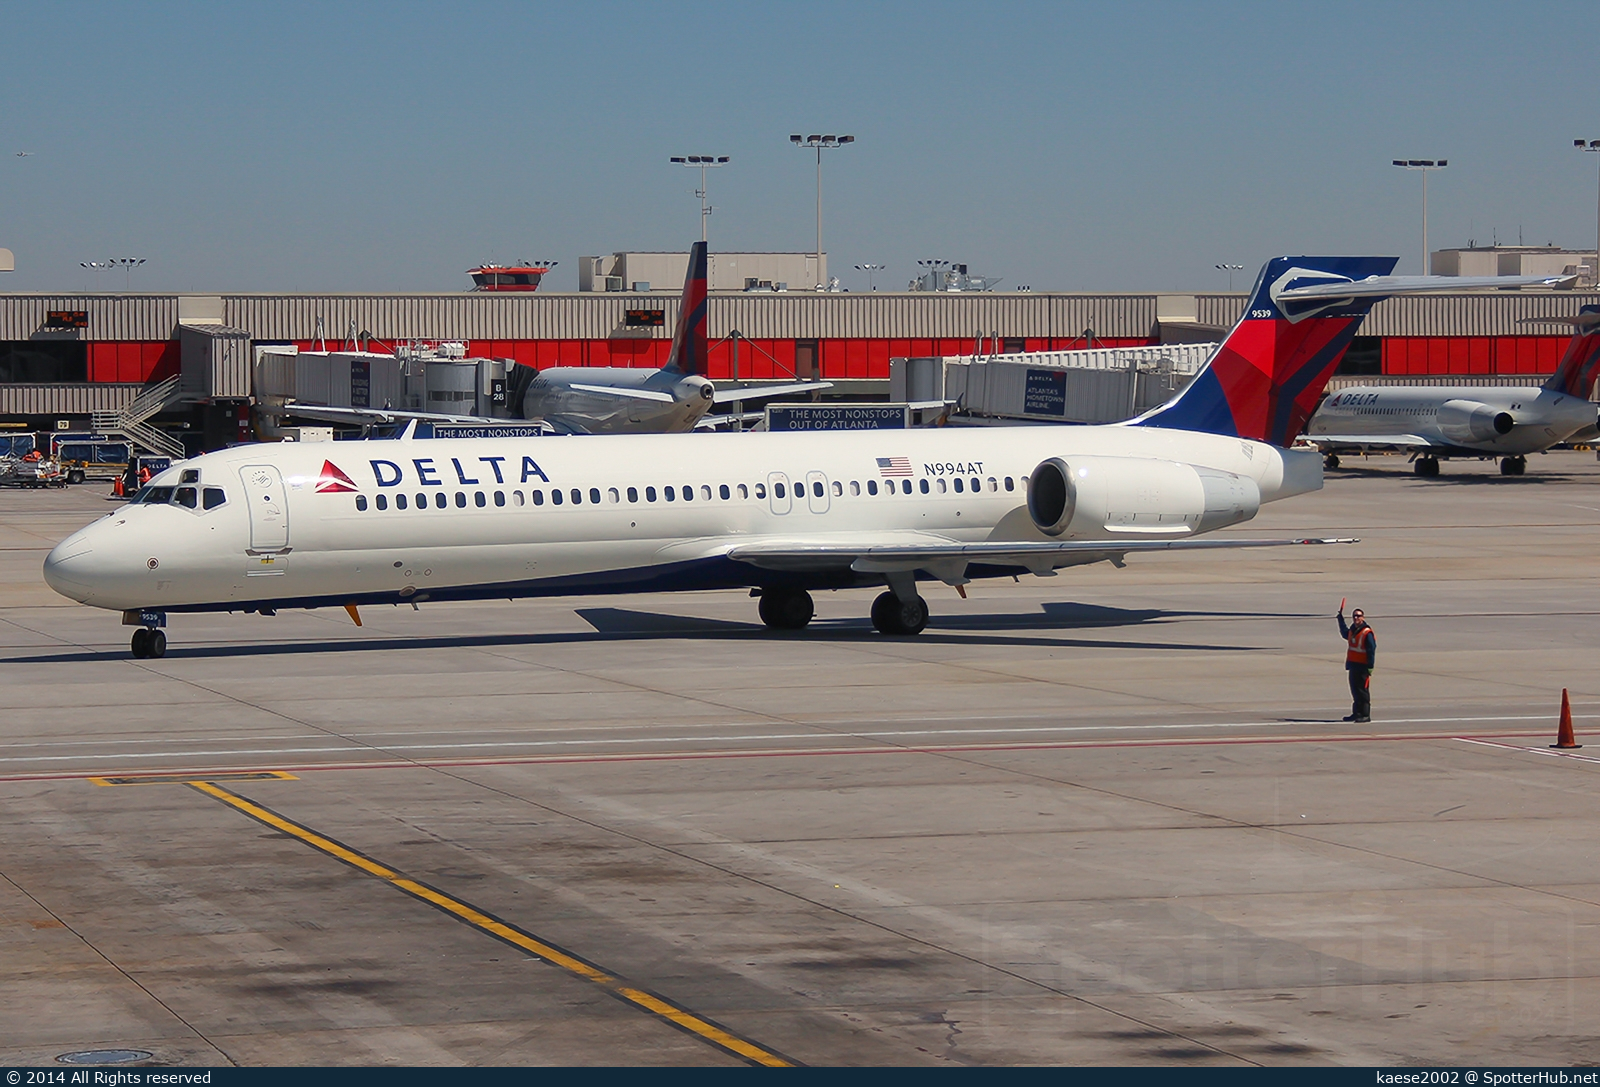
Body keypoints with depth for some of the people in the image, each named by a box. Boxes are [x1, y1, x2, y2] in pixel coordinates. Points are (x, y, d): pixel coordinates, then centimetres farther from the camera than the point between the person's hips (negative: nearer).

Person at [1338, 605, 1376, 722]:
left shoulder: (1367, 633, -13)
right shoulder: (1352, 631, 12)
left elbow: (1371, 651, -15)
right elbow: (1344, 633, 38)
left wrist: (1370, 668, -19)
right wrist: (1340, 618, 41)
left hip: (1362, 667, -8)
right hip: (1353, 666, 8)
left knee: (1362, 691, -6)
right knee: (1355, 690, 13)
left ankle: (1365, 715, -2)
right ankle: (1356, 713, 20)